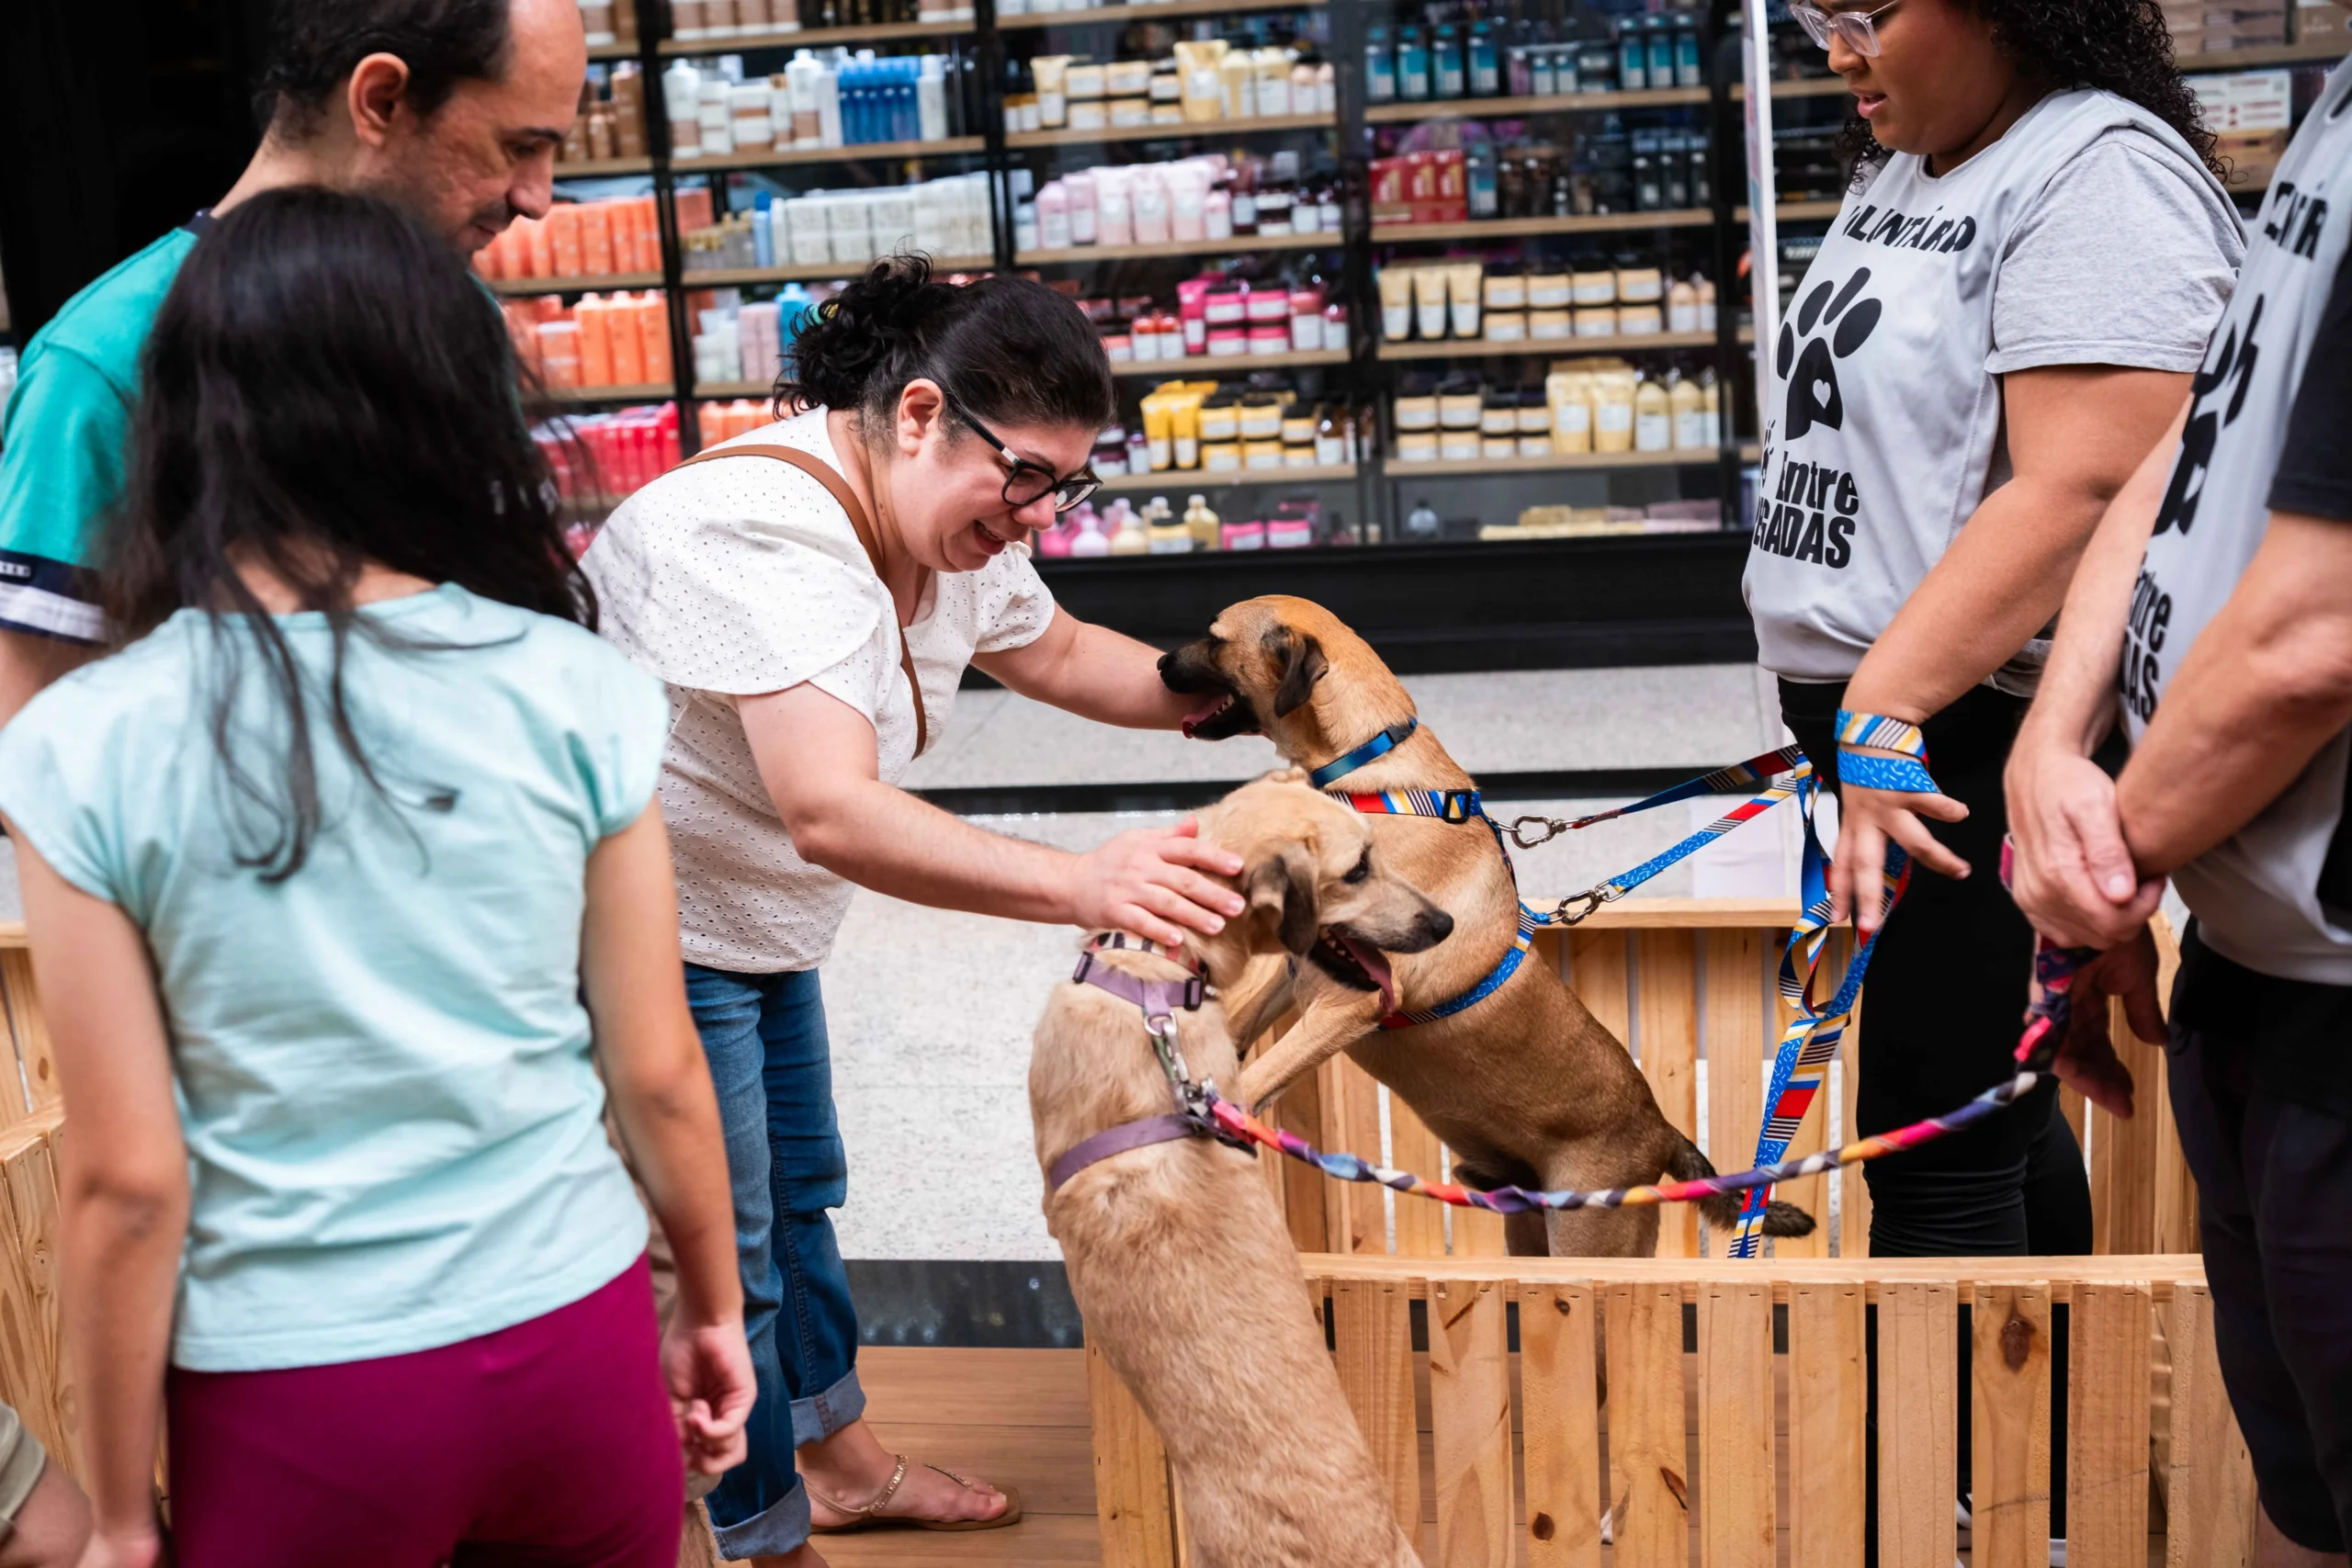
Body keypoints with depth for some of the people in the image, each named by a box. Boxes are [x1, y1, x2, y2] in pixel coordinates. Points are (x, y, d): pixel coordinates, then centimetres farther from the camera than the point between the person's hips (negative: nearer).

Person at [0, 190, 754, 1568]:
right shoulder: (574, 691, -9)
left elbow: (125, 1182, -10)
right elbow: (659, 1075, -2)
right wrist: (719, 1314, 14)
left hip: (293, 1400, -1)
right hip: (572, 1344, 2)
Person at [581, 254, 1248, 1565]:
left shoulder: (950, 517, -3)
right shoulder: (768, 533, -34)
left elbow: (1058, 654, 16)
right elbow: (834, 814, -46)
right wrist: (1080, 885, -54)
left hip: (760, 923, 10)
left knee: (800, 1196, 23)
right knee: (726, 1263, 1)